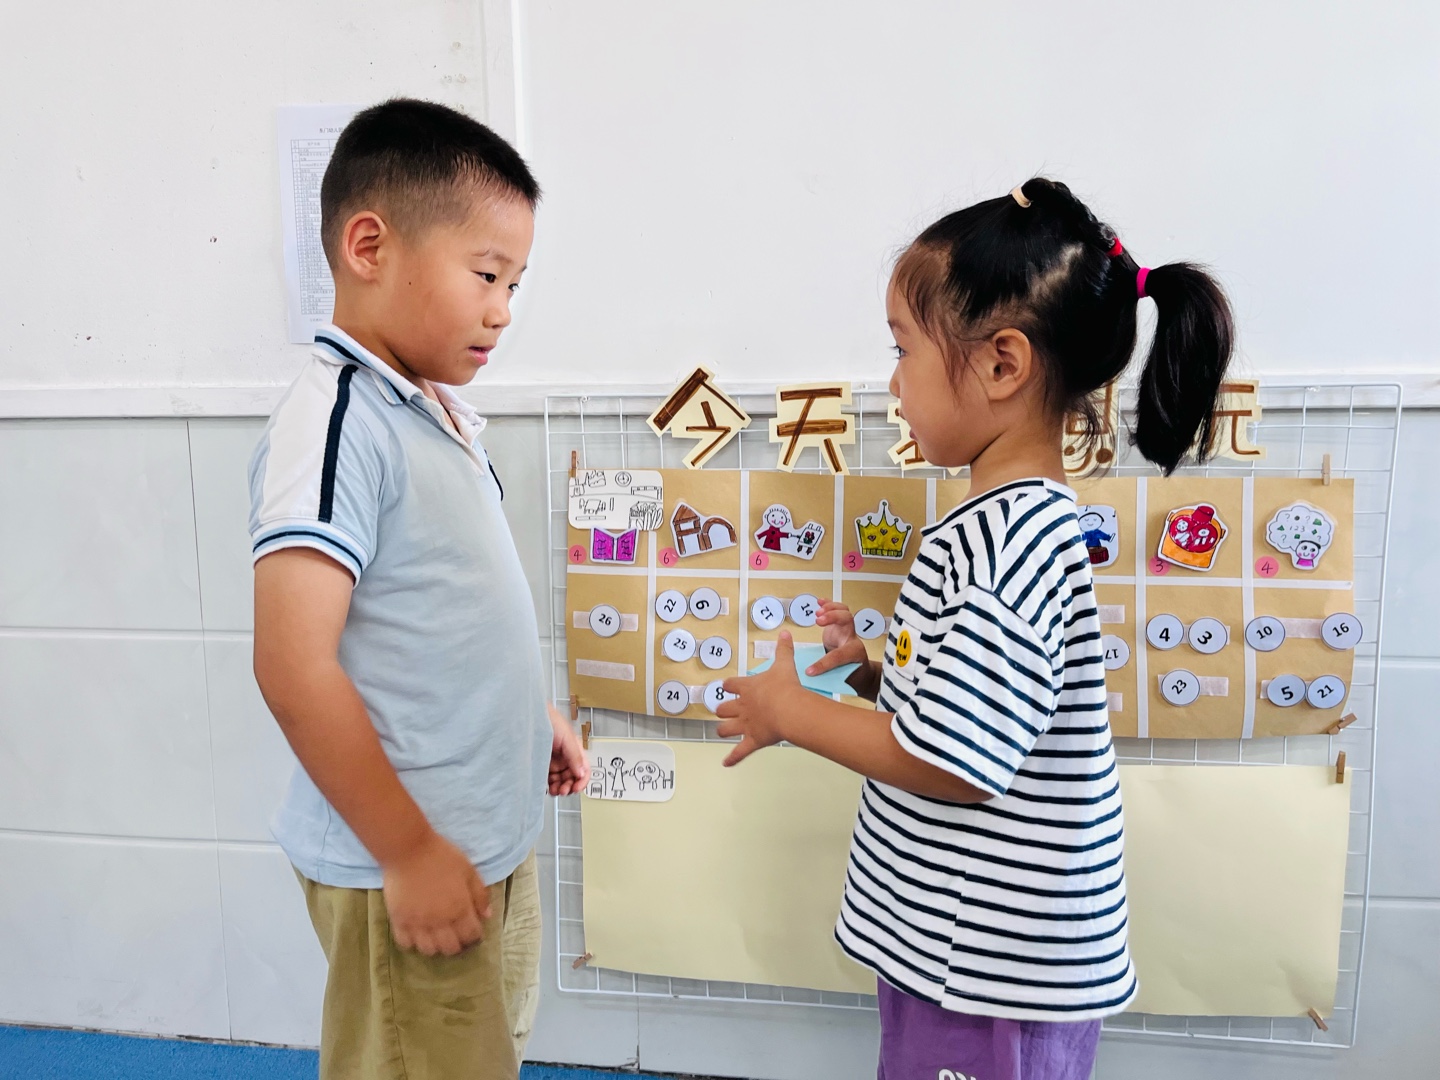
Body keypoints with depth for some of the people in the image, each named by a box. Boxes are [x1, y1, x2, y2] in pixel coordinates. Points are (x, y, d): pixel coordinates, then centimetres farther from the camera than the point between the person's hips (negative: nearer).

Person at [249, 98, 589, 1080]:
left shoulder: (441, 411, 6)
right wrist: (408, 851, -19)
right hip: (406, 867, -8)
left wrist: (528, 716, 18)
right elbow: (294, 668, -26)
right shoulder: (338, 420, -21)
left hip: (493, 842, 9)